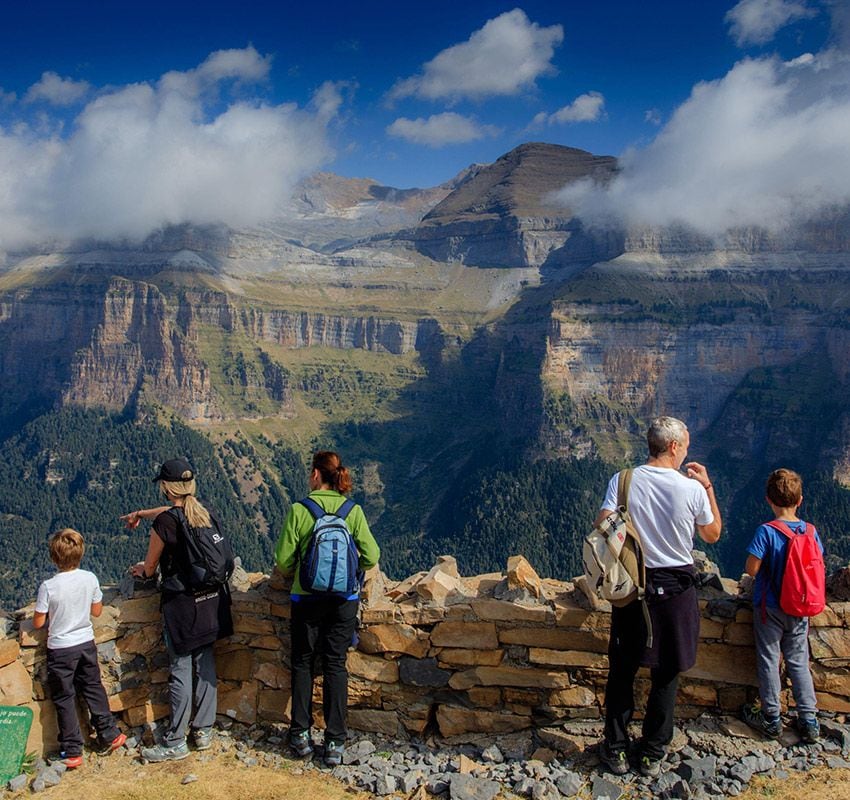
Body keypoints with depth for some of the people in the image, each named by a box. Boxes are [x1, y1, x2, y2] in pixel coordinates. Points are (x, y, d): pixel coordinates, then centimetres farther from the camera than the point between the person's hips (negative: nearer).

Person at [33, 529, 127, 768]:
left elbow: (38, 623, -11)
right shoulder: (90, 579, -9)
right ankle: (109, 735, 29)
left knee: (64, 699, 9)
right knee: (94, 688, 21)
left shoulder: (48, 587, -20)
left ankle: (72, 752, 16)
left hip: (60, 649, -3)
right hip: (86, 643, 4)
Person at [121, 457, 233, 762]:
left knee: (180, 672, 3)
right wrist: (140, 513, 40)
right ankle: (204, 731, 25)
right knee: (205, 666, 15)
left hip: (182, 604, -6)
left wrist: (140, 570, 22)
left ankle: (175, 743, 13)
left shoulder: (164, 523, -16)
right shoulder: (206, 514, 3)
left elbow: (149, 568, -3)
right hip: (211, 601, 6)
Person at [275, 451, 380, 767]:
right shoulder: (353, 511, -6)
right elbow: (372, 556, -6)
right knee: (335, 666, 10)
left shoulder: (299, 510, -11)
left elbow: (283, 560, -8)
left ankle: (301, 735, 21)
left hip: (306, 598, -1)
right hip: (344, 600, 1)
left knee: (302, 663, 16)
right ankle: (335, 742, 13)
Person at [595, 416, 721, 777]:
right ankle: (652, 754, 25)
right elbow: (712, 534, 5)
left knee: (622, 672, 14)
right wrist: (708, 487, 10)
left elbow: (602, 530, -14)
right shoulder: (692, 489, -11)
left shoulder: (622, 481, -10)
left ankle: (616, 750, 23)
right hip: (676, 590, -1)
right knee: (666, 676, 14)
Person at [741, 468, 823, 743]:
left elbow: (751, 569, -20)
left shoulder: (766, 532, -19)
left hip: (770, 608, -4)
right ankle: (809, 722, 18)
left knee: (768, 661, 9)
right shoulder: (811, 531, -5)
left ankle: (771, 719, 18)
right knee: (799, 663, 15)